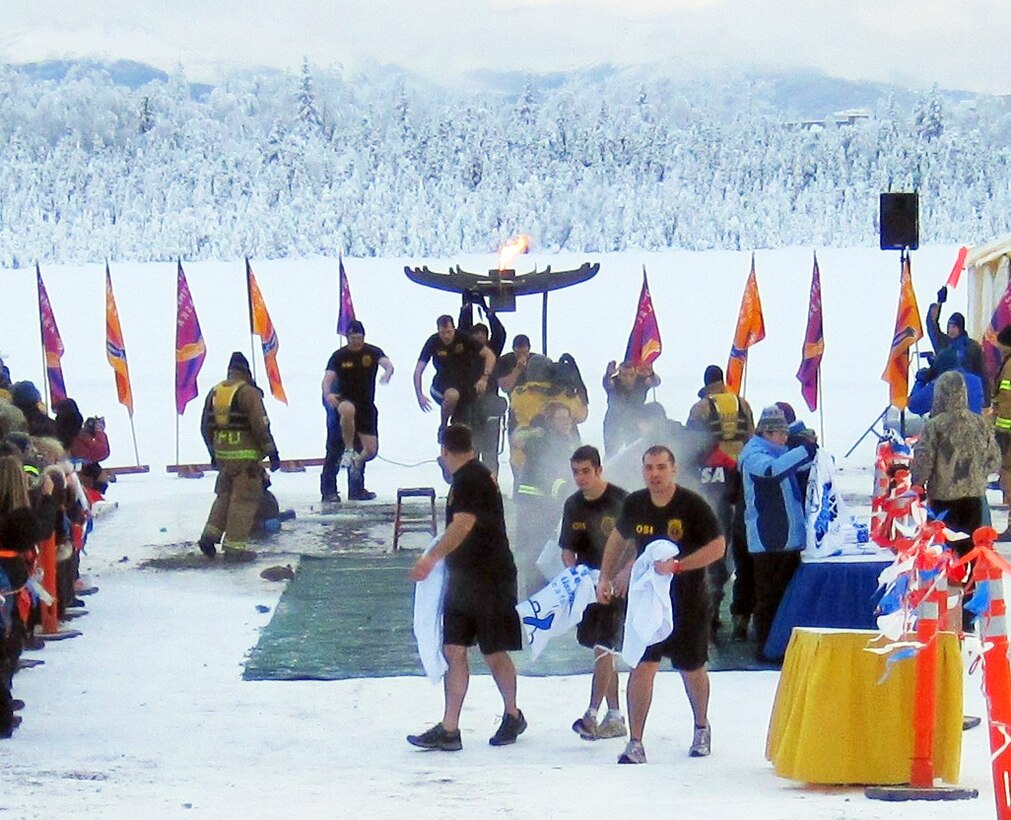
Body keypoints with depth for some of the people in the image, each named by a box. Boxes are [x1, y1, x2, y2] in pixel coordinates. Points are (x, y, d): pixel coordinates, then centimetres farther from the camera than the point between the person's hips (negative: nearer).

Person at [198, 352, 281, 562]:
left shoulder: (215, 392, 9)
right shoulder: (249, 393, -13)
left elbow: (205, 427, 16)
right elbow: (260, 426, -16)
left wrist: (214, 452, 27)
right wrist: (271, 452, -7)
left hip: (222, 454, 6)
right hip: (246, 455, -6)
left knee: (224, 495, 21)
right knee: (244, 500, 0)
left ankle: (210, 534, 9)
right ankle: (234, 546, -1)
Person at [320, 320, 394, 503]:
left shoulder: (372, 352, -1)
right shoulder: (339, 356, -3)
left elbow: (387, 364, -19)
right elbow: (328, 378, -13)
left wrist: (387, 374, -43)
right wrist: (327, 394, -35)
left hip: (366, 405, 2)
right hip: (344, 401, -2)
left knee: (371, 450, -2)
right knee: (348, 410, -38)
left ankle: (356, 461, 30)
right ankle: (348, 451, -26)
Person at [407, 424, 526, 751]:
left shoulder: (471, 479, -16)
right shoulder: (471, 477, 15)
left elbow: (463, 525, -29)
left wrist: (432, 557, -36)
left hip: (491, 579, -9)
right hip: (463, 578, 9)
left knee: (494, 653, 4)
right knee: (453, 651, 1)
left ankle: (513, 716, 24)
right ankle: (448, 730, -3)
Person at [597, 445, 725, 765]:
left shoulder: (692, 505, -15)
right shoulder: (635, 505, -2)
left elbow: (717, 547, -17)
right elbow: (619, 538, 17)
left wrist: (678, 565, -26)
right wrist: (606, 576, 9)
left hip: (688, 601, -2)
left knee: (692, 668, 13)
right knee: (642, 666, -10)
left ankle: (702, 729, 39)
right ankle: (635, 743, -9)